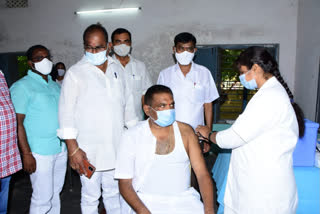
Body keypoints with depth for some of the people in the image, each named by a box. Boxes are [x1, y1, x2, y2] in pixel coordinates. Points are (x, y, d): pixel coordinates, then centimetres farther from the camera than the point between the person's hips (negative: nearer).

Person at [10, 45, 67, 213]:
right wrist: (26, 154, -16)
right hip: (40, 152, -6)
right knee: (43, 197, 2)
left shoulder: (55, 85, 13)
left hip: (61, 149, 6)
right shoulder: (22, 86, -7)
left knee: (55, 192, 16)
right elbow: (17, 123, -12)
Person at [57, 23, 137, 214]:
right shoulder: (75, 73, -7)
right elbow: (66, 113, -9)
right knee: (91, 198, 9)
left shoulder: (117, 69, 7)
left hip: (116, 147, 4)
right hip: (89, 151, -4)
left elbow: (128, 103, 14)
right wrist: (73, 149, -13)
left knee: (114, 193, 19)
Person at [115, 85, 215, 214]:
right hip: (146, 202, -2)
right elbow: (125, 183, -4)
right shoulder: (132, 136, -4)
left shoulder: (185, 131, 2)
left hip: (184, 198, 2)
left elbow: (202, 174, -1)